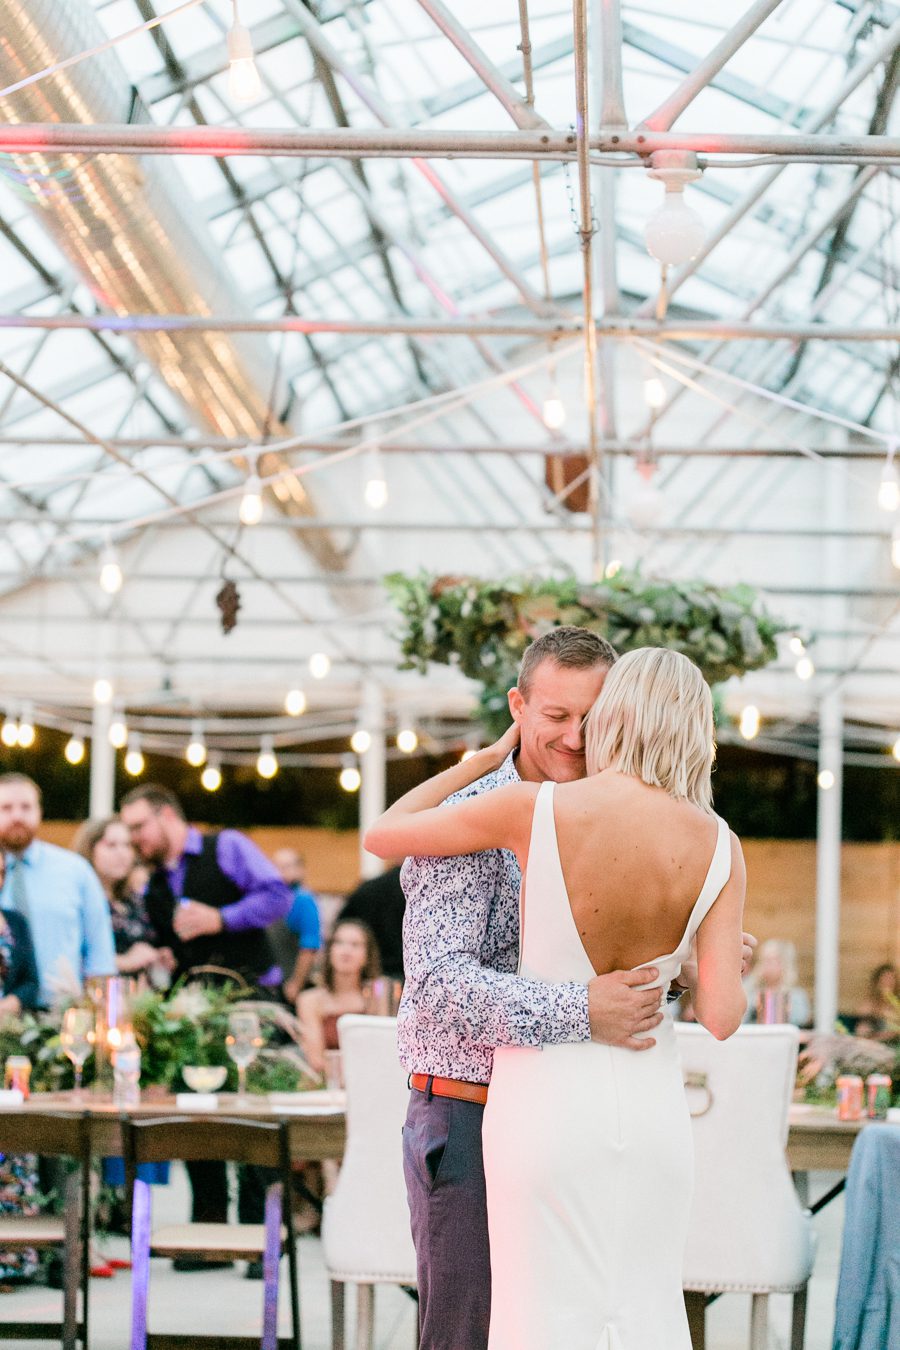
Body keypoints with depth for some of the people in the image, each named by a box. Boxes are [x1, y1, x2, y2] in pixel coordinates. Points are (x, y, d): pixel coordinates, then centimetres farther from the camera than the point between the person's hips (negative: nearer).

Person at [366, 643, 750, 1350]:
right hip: (650, 1103, 2)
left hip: (546, 1101, -2)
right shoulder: (718, 847, -6)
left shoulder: (536, 808, -13)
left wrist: (485, 760, 12)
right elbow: (722, 1016, -10)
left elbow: (382, 835, 0)